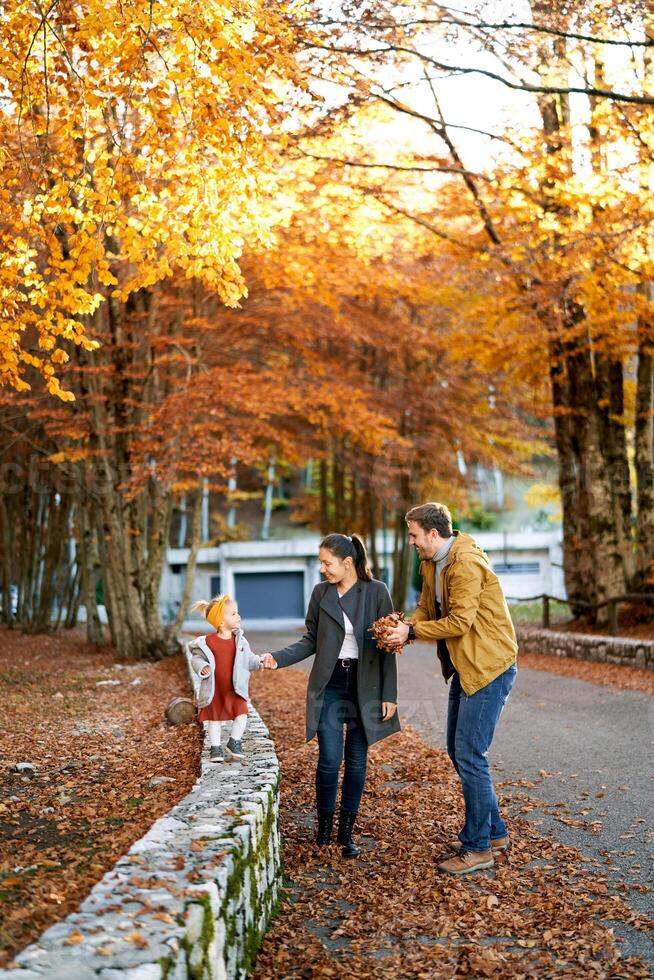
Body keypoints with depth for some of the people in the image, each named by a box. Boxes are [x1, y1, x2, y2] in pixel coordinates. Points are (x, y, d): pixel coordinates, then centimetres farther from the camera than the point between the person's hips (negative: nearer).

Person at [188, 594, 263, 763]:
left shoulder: (239, 640, -1)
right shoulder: (207, 642, -13)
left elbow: (248, 659, 8)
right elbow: (196, 658, -6)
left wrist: (260, 661, -9)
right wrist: (202, 667, -26)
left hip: (235, 688, 2)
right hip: (215, 689, -2)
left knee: (241, 714, -8)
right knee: (214, 718, 7)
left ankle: (234, 743, 12)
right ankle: (215, 747, 22)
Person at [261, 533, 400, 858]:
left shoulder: (376, 592, -6)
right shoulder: (321, 593, 1)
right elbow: (311, 641, 7)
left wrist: (389, 695, -5)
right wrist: (279, 658, -9)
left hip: (364, 686, -1)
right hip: (329, 685, 1)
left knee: (356, 760, 6)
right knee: (329, 759, -5)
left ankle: (346, 831, 19)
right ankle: (324, 823, 17)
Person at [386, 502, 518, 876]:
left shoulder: (466, 563, -21)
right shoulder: (432, 564, 10)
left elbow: (459, 622, -24)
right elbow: (427, 608, 12)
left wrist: (412, 631, -18)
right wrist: (405, 627, -8)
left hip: (489, 667, -10)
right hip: (464, 667, 10)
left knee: (469, 755, -7)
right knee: (458, 752, 15)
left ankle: (478, 847, 6)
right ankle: (495, 832, 28)